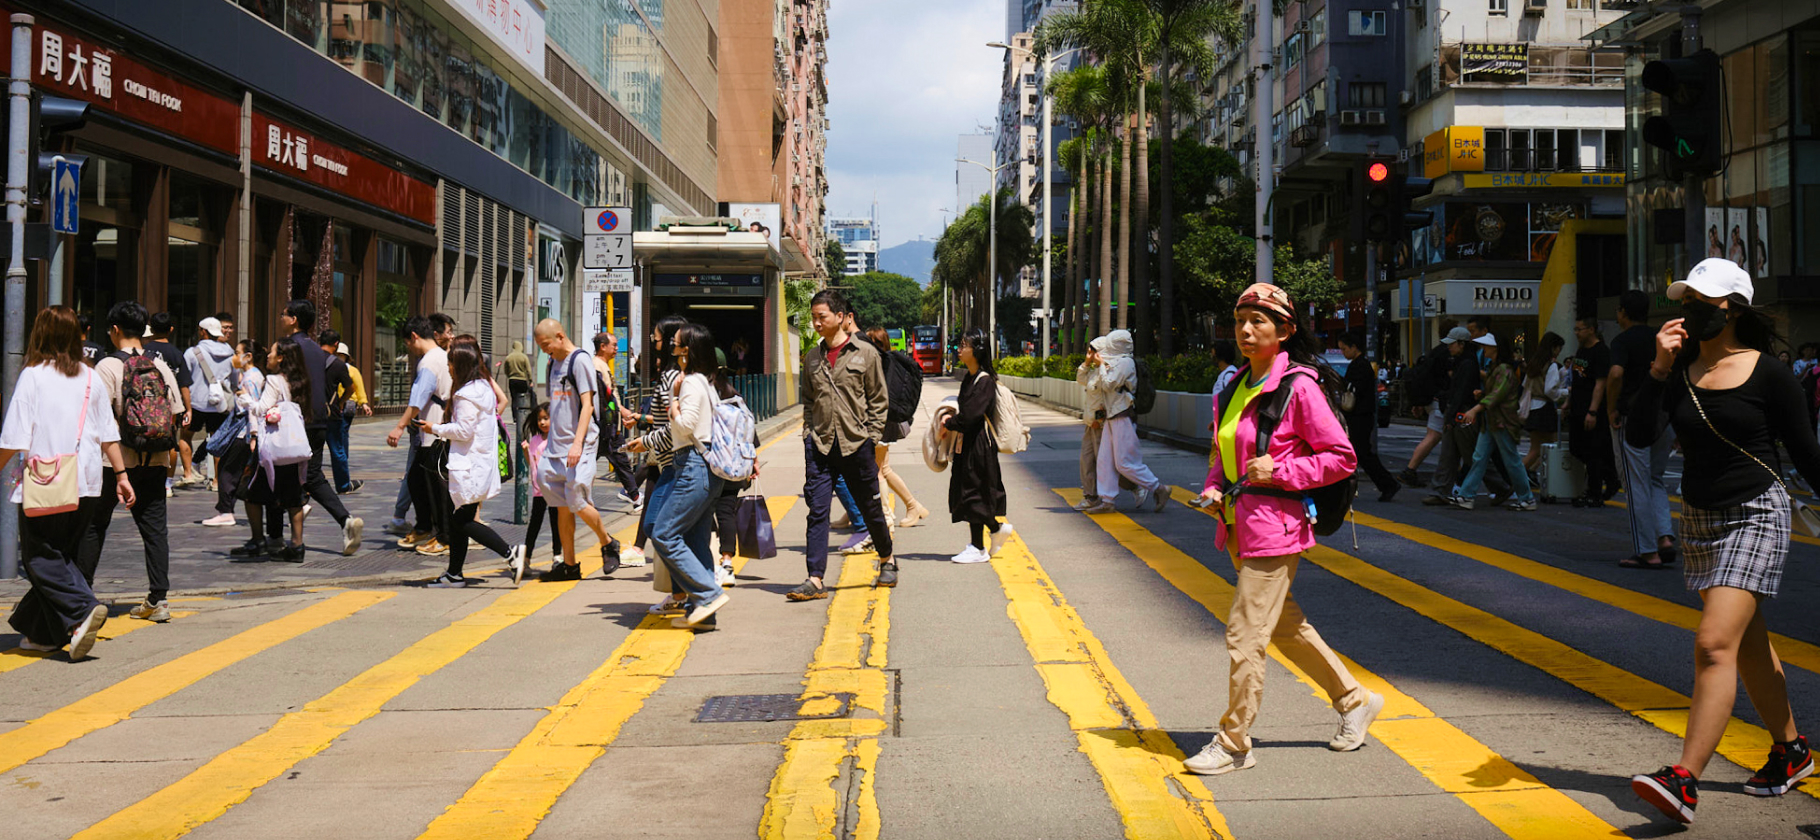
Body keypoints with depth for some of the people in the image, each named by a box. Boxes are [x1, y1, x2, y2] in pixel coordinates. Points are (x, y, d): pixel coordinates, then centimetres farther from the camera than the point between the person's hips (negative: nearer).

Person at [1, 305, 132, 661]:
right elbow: (108, 433, 11)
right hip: (87, 484, 5)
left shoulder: (32, 376, -7)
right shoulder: (91, 378, 7)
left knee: (39, 556, 1)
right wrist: (121, 475, 16)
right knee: (61, 554, 15)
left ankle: (82, 609, -21)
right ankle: (43, 632, 18)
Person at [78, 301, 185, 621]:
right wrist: (170, 449, 19)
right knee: (155, 526, 4)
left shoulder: (108, 366, -9)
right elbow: (175, 415, 8)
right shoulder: (162, 367, 4)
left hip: (116, 459, -4)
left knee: (93, 524, 11)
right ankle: (157, 599, 1)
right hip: (154, 460, 4)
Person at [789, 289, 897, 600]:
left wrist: (871, 439, -4)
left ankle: (887, 561, 33)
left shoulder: (865, 353, -1)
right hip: (820, 445, 3)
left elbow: (879, 400, 2)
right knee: (817, 511, -5)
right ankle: (815, 580, -6)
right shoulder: (812, 358, 10)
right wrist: (808, 435, 5)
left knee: (870, 508, 11)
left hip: (856, 445, -2)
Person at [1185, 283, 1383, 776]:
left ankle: (1234, 745, 5)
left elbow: (1342, 458, -11)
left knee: (1244, 634, -6)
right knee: (1286, 627, 19)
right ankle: (1354, 701, 36)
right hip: (1240, 526, 9)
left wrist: (1279, 471, -17)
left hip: (1275, 528, -9)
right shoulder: (1235, 387, 10)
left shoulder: (1298, 388, -12)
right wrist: (1214, 488, 4)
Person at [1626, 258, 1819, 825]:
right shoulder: (1681, 369, 3)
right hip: (1698, 517, 6)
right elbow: (1639, 436, -6)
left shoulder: (1769, 374, -8)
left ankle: (1684, 781, -22)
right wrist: (1659, 368, -14)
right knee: (1748, 645, 18)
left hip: (1756, 515, -6)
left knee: (1714, 643, -17)